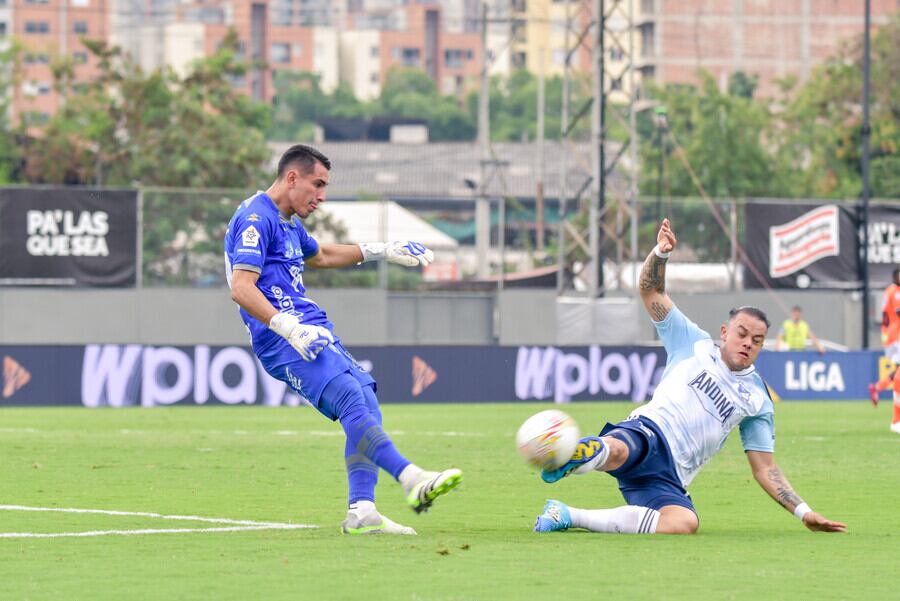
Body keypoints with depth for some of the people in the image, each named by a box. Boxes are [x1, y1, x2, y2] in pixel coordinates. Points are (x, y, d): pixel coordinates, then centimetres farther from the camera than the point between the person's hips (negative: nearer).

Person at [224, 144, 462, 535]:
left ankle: (361, 513, -6)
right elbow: (241, 287, -20)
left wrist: (382, 252, 44)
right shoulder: (256, 219, -9)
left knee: (366, 405, -2)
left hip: (314, 333, 10)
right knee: (352, 399, -24)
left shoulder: (289, 223, 23)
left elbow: (319, 255, 44)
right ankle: (411, 480, -36)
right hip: (286, 342, -10)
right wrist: (290, 327, -29)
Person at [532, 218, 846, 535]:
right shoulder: (695, 345, 17)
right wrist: (661, 252, -8)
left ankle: (569, 517, -25)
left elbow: (765, 469, 21)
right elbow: (651, 291, 12)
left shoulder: (757, 399, 21)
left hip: (669, 478, 3)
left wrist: (804, 512, 11)